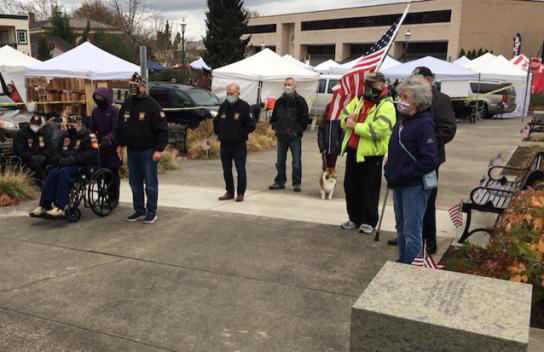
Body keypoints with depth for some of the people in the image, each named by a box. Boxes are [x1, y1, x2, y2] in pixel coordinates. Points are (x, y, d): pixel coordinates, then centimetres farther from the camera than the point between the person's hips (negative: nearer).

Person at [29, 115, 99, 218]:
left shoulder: (88, 136, -5)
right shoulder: (65, 135, 16)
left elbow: (91, 155, -18)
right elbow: (57, 153, 22)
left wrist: (70, 160, -20)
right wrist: (61, 160, -2)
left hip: (84, 167, -7)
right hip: (66, 165, 7)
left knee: (64, 172, -31)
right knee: (52, 173, -20)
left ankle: (59, 208, -37)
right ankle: (44, 206, -22)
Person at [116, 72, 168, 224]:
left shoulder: (152, 105, -9)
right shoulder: (126, 105, 10)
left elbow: (162, 129, -12)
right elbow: (119, 127, 21)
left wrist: (159, 149, -17)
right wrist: (120, 144, 15)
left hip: (148, 151, -6)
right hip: (132, 150, 6)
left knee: (150, 183, 1)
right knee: (135, 182, 13)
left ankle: (151, 212, 10)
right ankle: (139, 210, 25)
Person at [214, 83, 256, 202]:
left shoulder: (244, 106, -7)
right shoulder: (223, 106, 9)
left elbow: (251, 125, -10)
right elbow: (216, 121, 23)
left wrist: (240, 134, -11)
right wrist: (219, 133, 11)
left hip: (239, 145, -5)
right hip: (224, 144, 5)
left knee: (240, 171, 0)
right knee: (226, 171, 11)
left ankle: (240, 193, 12)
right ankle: (229, 192, 23)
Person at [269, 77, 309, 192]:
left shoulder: (300, 101, -3)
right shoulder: (279, 101, 10)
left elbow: (305, 119, -4)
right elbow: (274, 117, 20)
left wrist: (298, 130, -9)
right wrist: (275, 127, 7)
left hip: (295, 136, -4)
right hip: (281, 136, 4)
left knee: (296, 161, 0)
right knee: (280, 161, 11)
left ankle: (296, 183, 9)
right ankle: (280, 181, 21)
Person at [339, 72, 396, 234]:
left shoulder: (386, 105, -12)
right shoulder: (359, 100, 12)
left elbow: (378, 129, -25)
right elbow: (343, 116, 13)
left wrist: (355, 126, -20)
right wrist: (348, 120, -11)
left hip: (371, 153, -7)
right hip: (352, 150, 7)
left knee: (369, 190, 3)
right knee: (351, 186, 15)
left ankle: (369, 221, 18)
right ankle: (354, 218, 29)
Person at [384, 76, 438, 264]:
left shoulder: (424, 124, -17)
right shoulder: (403, 119, 10)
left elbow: (429, 160, -22)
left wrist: (404, 174, -19)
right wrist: (390, 171, 9)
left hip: (415, 186, -9)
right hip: (399, 184, 9)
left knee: (412, 232, -1)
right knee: (401, 227, 20)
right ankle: (402, 263, 35)